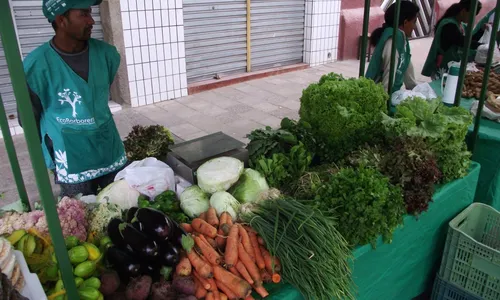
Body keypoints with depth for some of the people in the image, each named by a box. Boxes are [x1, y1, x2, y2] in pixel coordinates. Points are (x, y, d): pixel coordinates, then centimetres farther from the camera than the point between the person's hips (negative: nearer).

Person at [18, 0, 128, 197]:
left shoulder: (105, 53, -5)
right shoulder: (37, 65, -17)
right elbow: (29, 119, -5)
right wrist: (50, 158, 3)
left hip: (113, 156, 4)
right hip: (72, 167, -4)